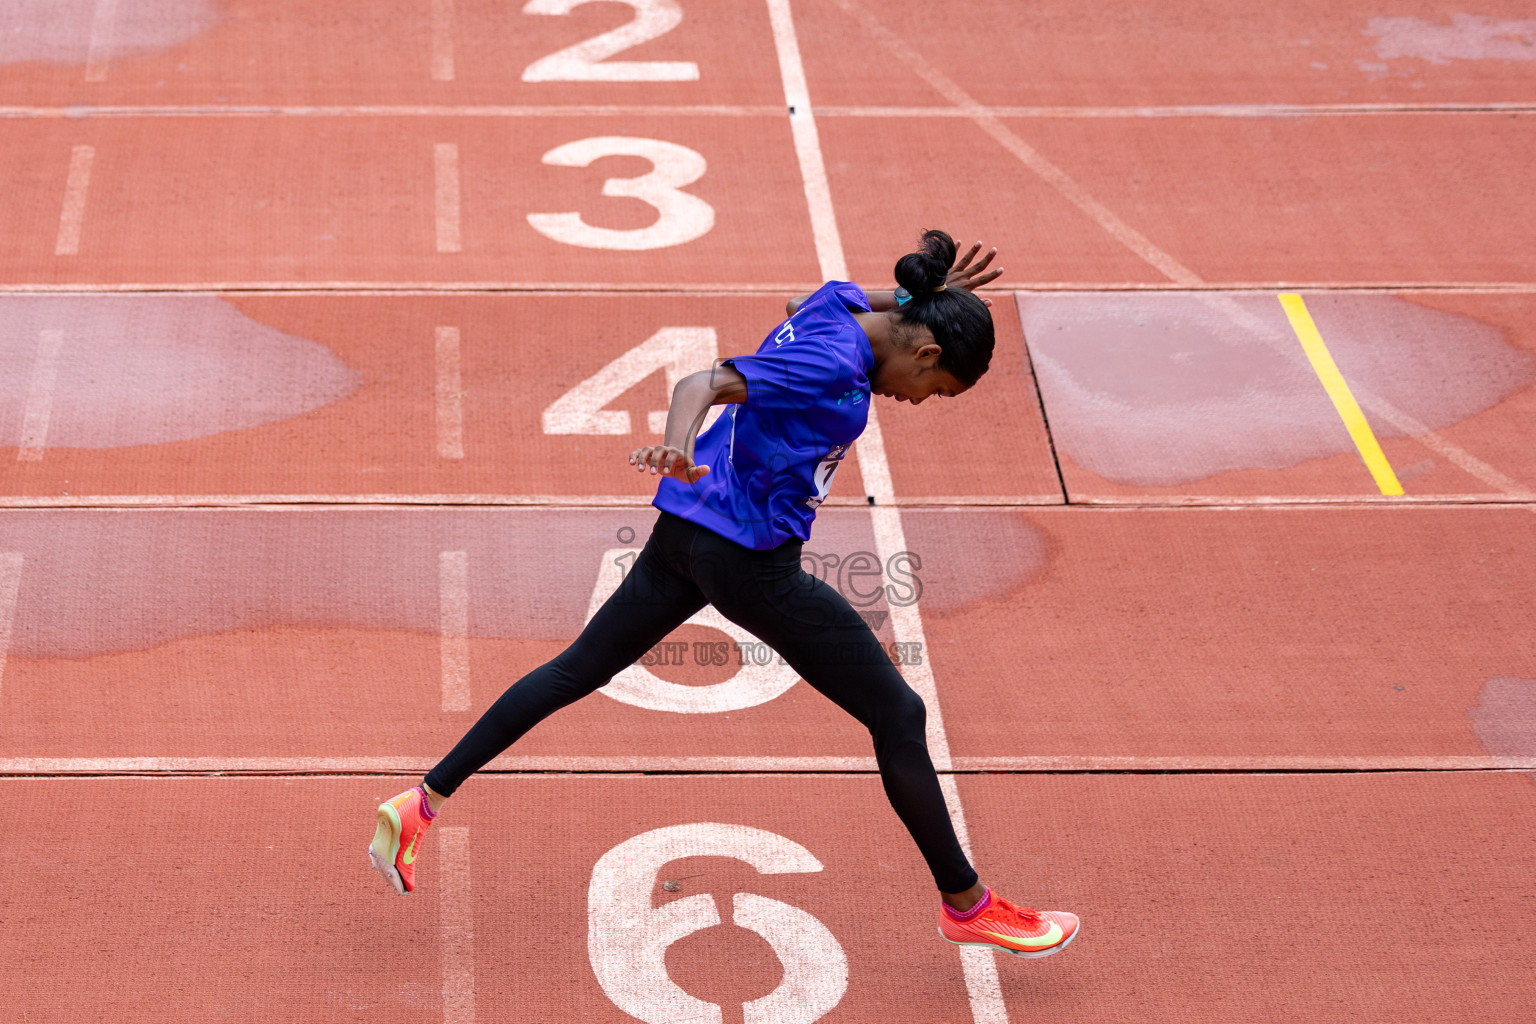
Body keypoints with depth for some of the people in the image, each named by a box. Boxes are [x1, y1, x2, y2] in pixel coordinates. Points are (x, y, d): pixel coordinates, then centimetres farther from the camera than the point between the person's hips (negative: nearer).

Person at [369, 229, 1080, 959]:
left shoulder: (838, 300, 5)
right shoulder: (833, 363, -22)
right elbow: (702, 383, -30)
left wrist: (917, 295, 23)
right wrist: (678, 446, -50)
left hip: (685, 534, 10)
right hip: (751, 562, -10)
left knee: (577, 671, 18)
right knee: (898, 717, 1)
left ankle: (422, 803, 16)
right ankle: (967, 905, 12)